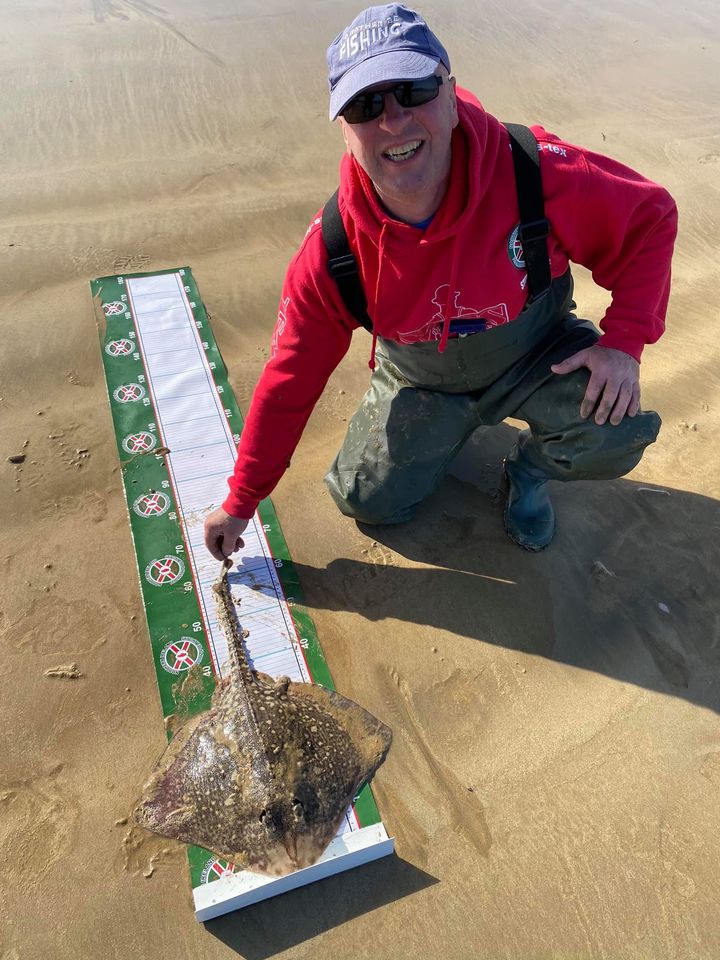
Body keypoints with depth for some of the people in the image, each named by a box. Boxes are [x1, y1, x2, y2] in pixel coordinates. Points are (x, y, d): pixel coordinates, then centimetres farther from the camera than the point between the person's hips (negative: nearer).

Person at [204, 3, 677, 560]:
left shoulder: (537, 174, -30)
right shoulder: (331, 252, -25)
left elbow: (649, 218, -13)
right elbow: (290, 381, -16)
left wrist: (624, 341, -27)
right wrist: (241, 503, -10)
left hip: (537, 355, 0)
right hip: (421, 383, 1)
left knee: (617, 427, -26)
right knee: (368, 500, -3)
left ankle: (529, 468, 11)